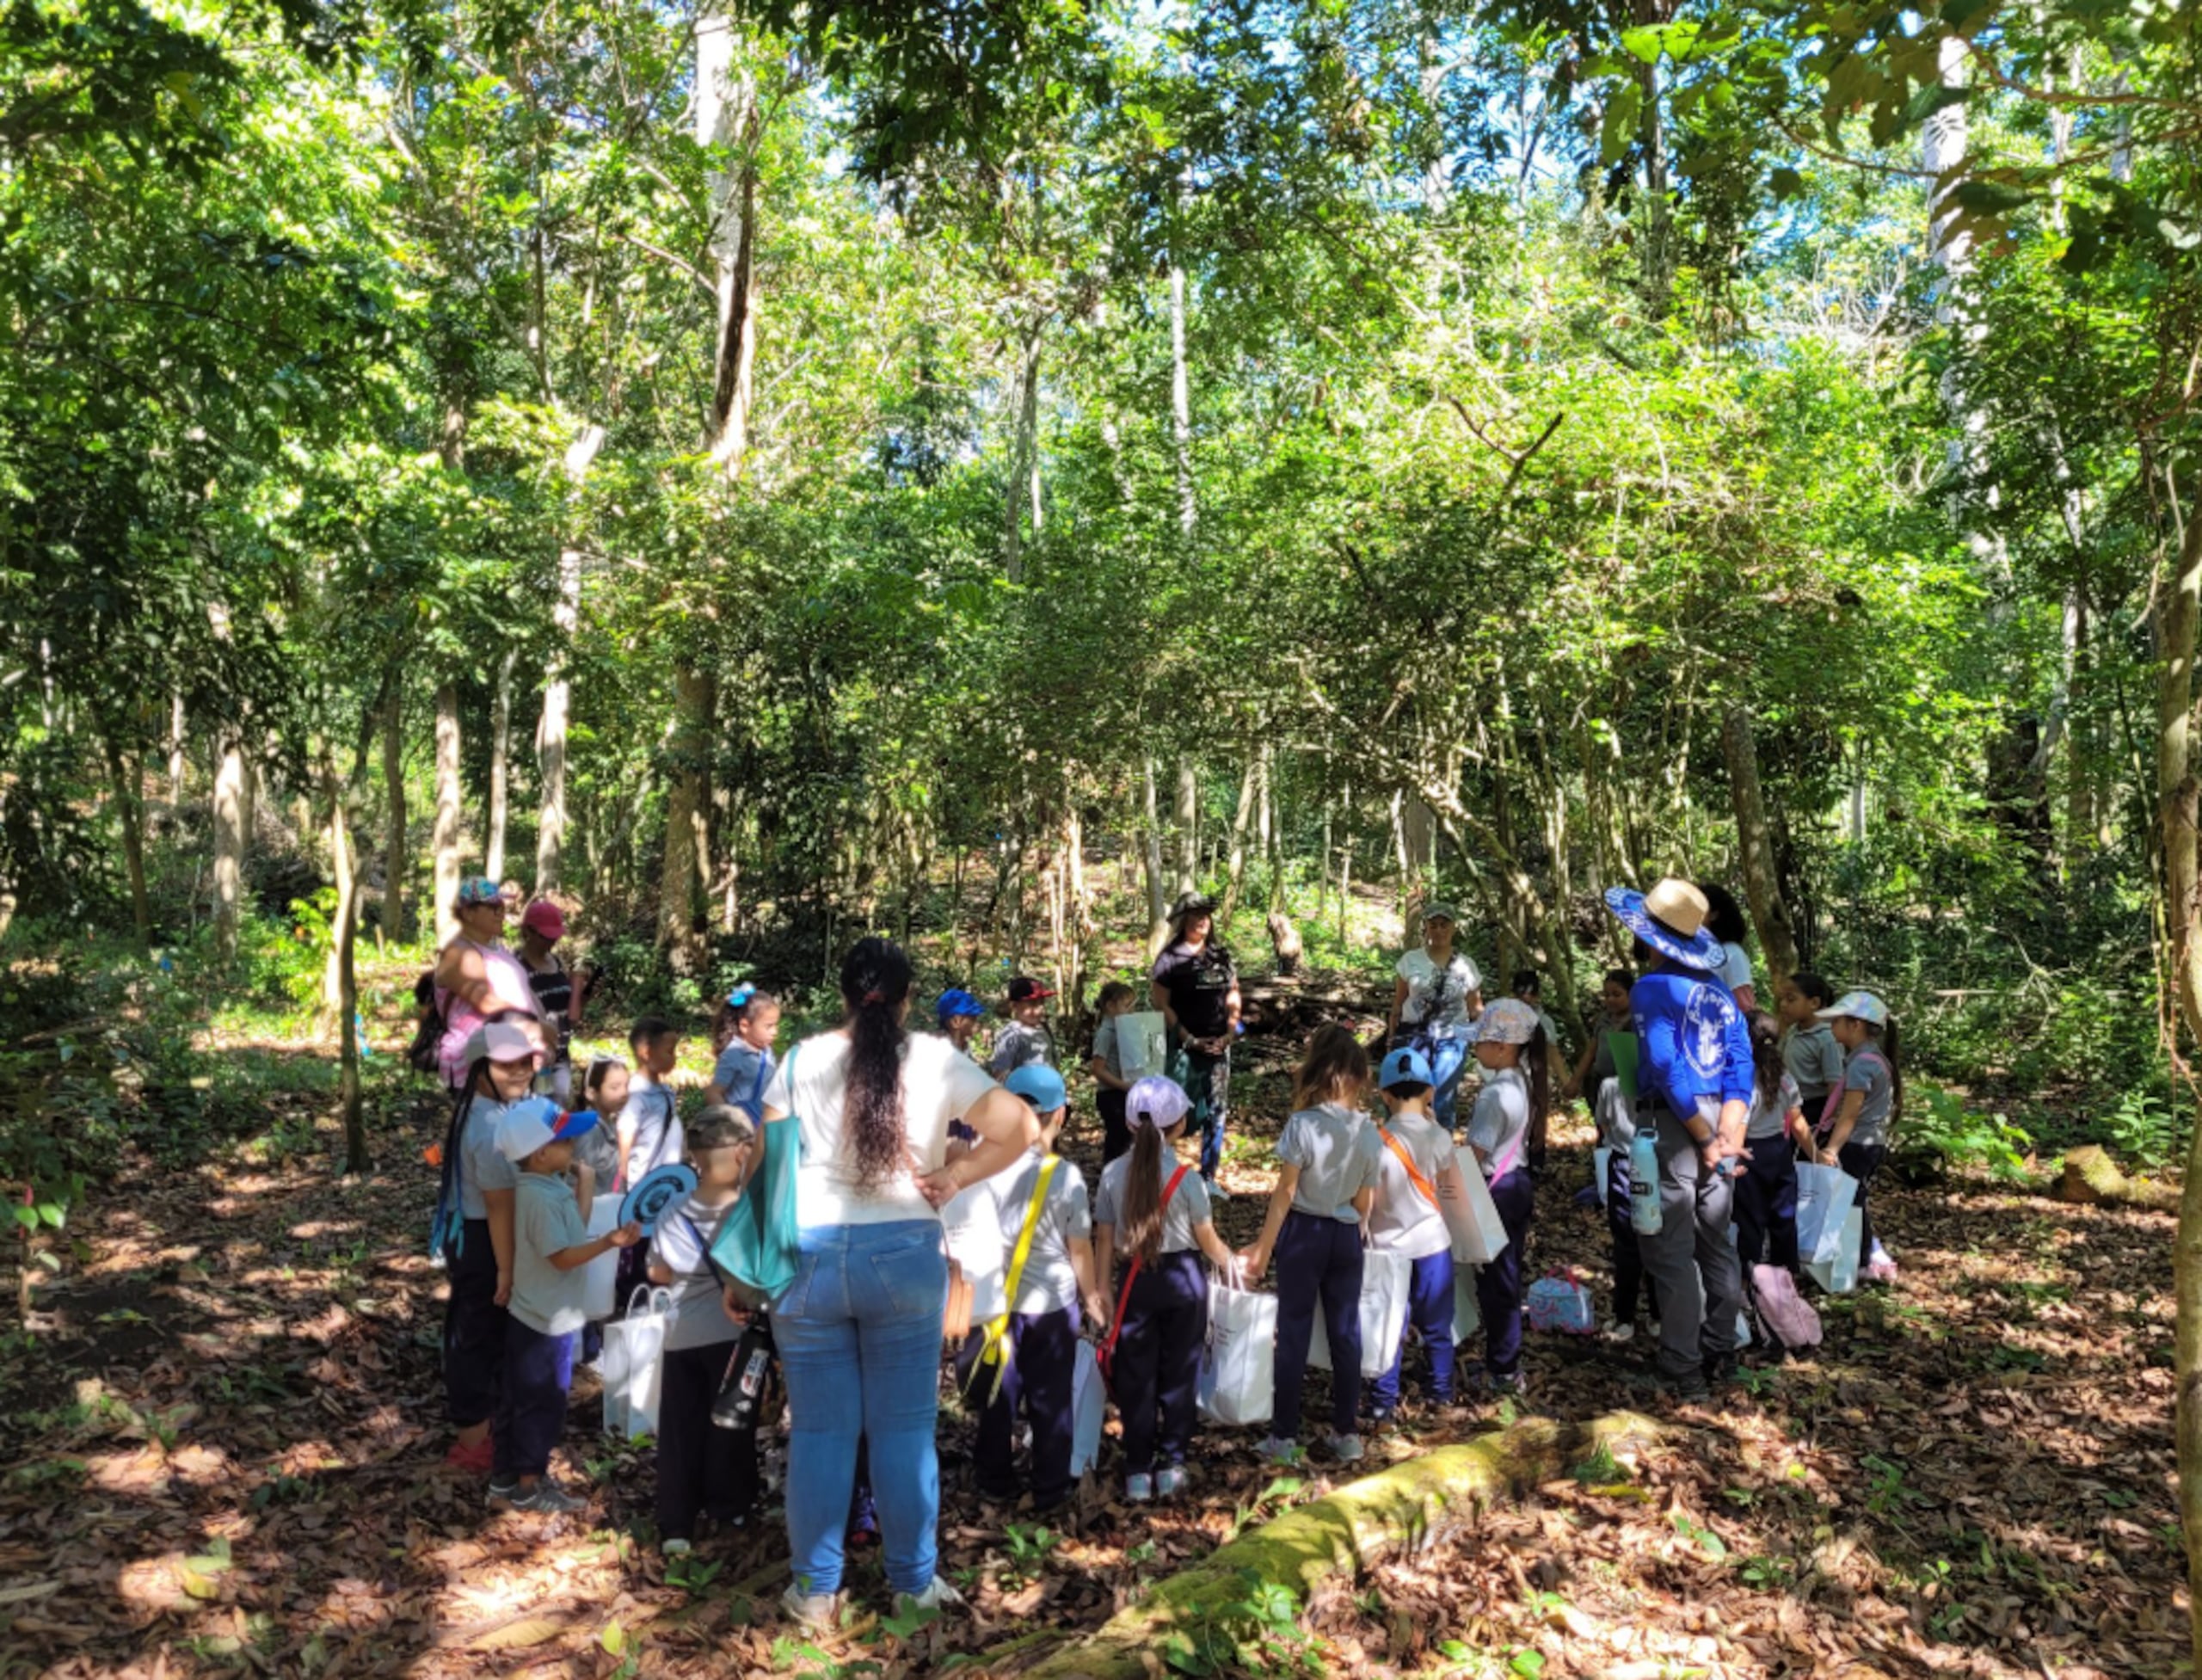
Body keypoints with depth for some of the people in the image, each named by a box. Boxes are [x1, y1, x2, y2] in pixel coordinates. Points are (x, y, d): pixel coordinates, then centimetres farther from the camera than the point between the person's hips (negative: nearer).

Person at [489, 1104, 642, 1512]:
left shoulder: (547, 1188, 5)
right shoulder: (541, 1198, -26)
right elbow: (562, 1256, -28)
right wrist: (609, 1242, -37)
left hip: (536, 1316, 10)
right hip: (546, 1320, -10)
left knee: (520, 1401, 18)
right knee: (543, 1405, 4)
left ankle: (507, 1480, 29)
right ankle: (527, 1487, 16)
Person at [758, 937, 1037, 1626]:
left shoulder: (802, 1060, 2)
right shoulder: (936, 1059, -1)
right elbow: (1018, 1129, -7)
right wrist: (953, 1176, 0)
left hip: (809, 1255, 1)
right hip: (903, 1253, -1)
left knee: (820, 1431, 11)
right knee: (905, 1428, 11)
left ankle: (815, 1590, 22)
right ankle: (914, 1584, 22)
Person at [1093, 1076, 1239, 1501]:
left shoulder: (1113, 1174, -7)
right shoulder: (1186, 1177, -11)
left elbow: (1104, 1241, -3)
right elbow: (1207, 1239, -2)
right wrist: (1231, 1263, 18)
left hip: (1134, 1282, 1)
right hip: (1181, 1279, -1)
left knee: (1135, 1379, 11)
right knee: (1177, 1375, 13)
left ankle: (1138, 1472, 16)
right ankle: (1171, 1466, 20)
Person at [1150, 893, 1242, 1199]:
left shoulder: (1221, 956, 12)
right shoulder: (1170, 958, -3)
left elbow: (1233, 998, 14)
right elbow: (1161, 1004, -7)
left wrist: (1229, 1034, 1)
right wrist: (1188, 1039, -12)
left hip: (1218, 1045, 5)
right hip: (1184, 1046, -5)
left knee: (1216, 1112, 7)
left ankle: (1208, 1178, 16)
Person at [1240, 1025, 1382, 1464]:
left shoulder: (1302, 1125, -17)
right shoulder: (1370, 1133, -5)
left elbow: (1284, 1192, -14)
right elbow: (1364, 1203, 2)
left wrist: (1263, 1246, -5)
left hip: (1303, 1233, -3)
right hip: (1346, 1236, 3)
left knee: (1294, 1332, 6)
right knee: (1346, 1332, 13)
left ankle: (1284, 1437, 13)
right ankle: (1347, 1432, 22)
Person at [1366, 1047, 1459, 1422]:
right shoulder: (1438, 1136, -11)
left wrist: (1364, 1236, 5)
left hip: (1388, 1246, -1)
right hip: (1431, 1241, 1)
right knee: (1437, 1325, 18)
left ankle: (1383, 1405, 14)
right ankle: (1442, 1392, 33)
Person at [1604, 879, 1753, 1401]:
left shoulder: (1652, 988, -11)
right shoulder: (1717, 987, 10)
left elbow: (1668, 1070, -18)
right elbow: (1741, 1062, 3)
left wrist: (1706, 1139, -13)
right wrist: (1730, 1130, -4)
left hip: (1674, 1122, -7)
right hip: (1716, 1120, 7)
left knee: (1671, 1250, 0)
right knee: (1716, 1243, 16)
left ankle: (1681, 1371, 4)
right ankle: (1720, 1354, 26)